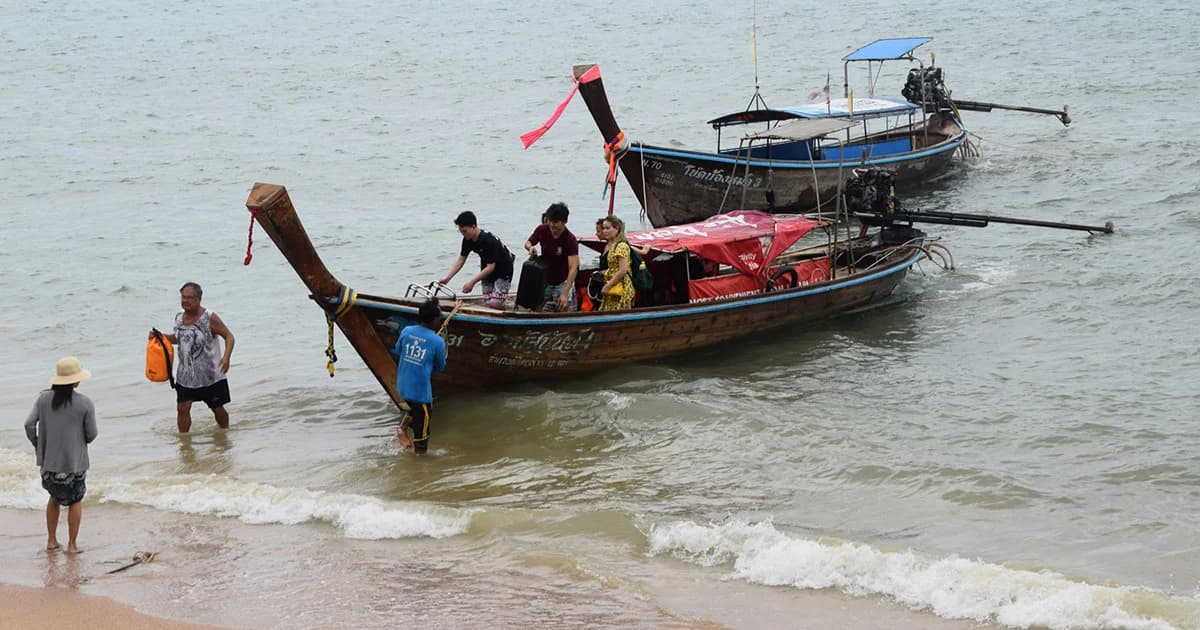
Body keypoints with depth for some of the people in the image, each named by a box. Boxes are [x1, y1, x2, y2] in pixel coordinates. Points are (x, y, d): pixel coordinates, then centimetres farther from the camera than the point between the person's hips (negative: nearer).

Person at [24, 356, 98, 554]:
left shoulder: (44, 398, -4)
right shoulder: (85, 403, -13)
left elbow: (29, 424, -9)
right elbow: (91, 434, -7)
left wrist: (38, 445, 7)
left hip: (49, 459, 3)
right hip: (74, 462, -3)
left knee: (55, 498, 24)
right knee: (76, 501, 15)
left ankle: (51, 540, 26)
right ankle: (72, 544, 16)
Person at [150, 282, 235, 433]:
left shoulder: (209, 318, -15)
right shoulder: (179, 318, 2)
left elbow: (229, 336, -14)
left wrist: (226, 356, -30)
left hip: (210, 376, -4)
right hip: (185, 375, 4)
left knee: (217, 409, 9)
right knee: (182, 408, -4)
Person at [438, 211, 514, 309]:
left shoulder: (489, 241, -31)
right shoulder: (468, 240, -8)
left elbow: (490, 267, -29)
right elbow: (461, 259, -1)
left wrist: (472, 282, -29)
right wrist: (447, 278, -10)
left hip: (503, 270, -7)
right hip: (487, 272, 7)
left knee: (494, 304, -17)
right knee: (487, 302, 1)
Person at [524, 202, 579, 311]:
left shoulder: (570, 240, -25)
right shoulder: (542, 230, -11)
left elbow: (573, 268, -30)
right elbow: (528, 242, 10)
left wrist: (565, 294, -39)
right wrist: (530, 247, -18)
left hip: (563, 282, -4)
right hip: (544, 281, 4)